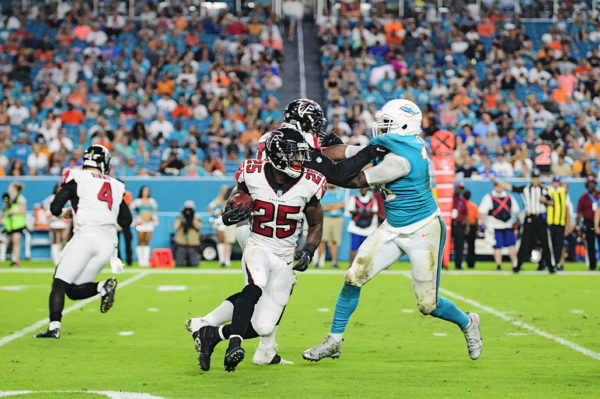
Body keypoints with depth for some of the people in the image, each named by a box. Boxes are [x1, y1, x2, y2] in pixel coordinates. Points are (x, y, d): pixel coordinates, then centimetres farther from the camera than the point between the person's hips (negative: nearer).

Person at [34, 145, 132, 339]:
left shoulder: (77, 178, 7)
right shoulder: (116, 186, 20)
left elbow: (55, 208, 4)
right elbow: (126, 221, 19)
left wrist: (63, 213, 26)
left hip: (87, 236, -5)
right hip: (109, 243, 5)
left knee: (60, 283, -1)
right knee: (74, 290, 13)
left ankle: (54, 326, -17)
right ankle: (105, 286, -13)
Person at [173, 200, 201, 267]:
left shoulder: (197, 218, 4)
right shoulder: (180, 217, 4)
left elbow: (198, 226, -14)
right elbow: (175, 226, -11)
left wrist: (192, 218, -18)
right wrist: (180, 218, -13)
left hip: (193, 245, 0)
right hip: (181, 245, 0)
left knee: (194, 265, -5)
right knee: (179, 265, -6)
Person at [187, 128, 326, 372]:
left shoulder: (308, 185, -7)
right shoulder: (253, 176, -9)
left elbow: (316, 224, 7)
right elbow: (229, 213, 5)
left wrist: (308, 251, -10)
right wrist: (231, 214, -20)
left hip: (285, 258, 2)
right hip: (257, 248, -2)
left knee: (264, 327, -7)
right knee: (256, 286, -37)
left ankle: (209, 335, 10)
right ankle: (234, 343, -38)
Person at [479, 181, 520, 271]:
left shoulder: (509, 197, 13)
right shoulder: (488, 198, 0)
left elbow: (515, 210, 22)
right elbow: (482, 211, -3)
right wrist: (483, 223, -11)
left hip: (508, 226, 3)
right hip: (495, 226, -3)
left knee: (511, 245, -2)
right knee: (497, 247, -4)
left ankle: (515, 265, 1)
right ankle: (498, 265, 2)